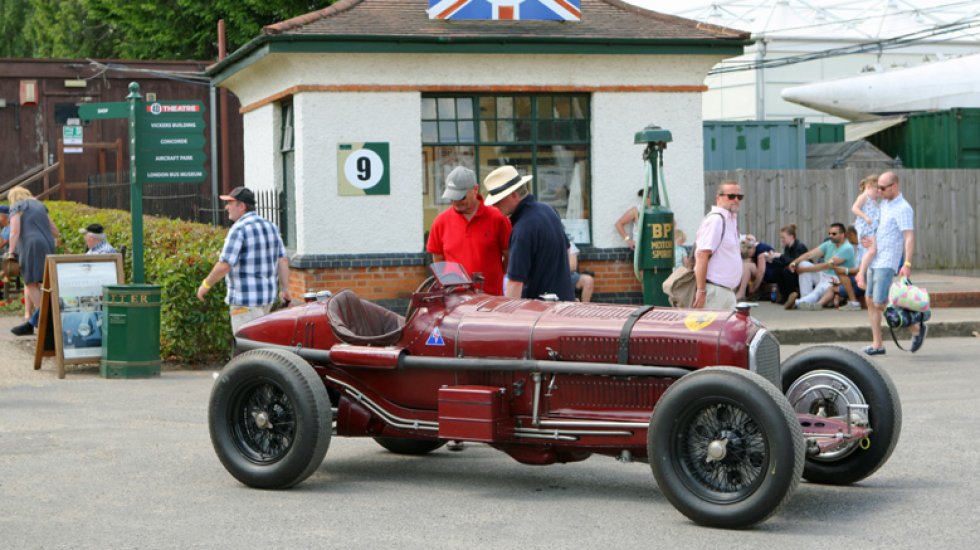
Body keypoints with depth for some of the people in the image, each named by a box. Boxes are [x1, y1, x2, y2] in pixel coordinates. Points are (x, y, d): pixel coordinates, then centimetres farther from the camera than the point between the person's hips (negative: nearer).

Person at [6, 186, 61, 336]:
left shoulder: (16, 207, 3)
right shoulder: (39, 206, 22)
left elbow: (15, 231, -10)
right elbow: (53, 228, 27)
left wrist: (10, 252, -13)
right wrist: (56, 238, 47)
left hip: (31, 247, -7)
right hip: (47, 247, 7)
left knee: (32, 284, -8)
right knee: (29, 282, 14)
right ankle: (29, 321, 9)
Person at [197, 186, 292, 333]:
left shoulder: (239, 229, -14)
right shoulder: (271, 226, 11)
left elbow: (224, 265, -18)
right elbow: (283, 260, 10)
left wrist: (206, 285, -6)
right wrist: (285, 288, 15)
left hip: (245, 300, -9)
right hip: (268, 296, 9)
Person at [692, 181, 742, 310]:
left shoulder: (731, 219, 16)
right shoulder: (715, 219, -13)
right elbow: (701, 256, -20)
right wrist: (701, 291, -23)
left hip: (727, 290, 10)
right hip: (714, 290, -10)